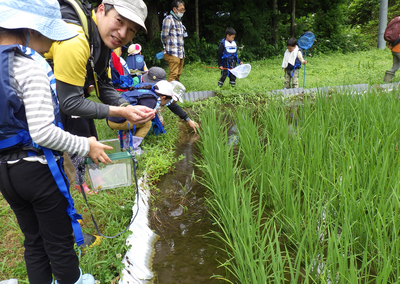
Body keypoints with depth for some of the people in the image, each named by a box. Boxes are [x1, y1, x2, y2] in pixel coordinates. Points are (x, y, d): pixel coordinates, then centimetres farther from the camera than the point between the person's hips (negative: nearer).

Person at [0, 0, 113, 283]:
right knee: (59, 243, 13)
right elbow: (43, 132, -25)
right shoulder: (32, 67, -20)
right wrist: (86, 146, -14)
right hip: (38, 170, -7)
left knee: (33, 240, 24)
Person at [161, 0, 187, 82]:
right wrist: (167, 48, 4)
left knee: (178, 75, 11)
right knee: (173, 75, -11)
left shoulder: (179, 20, 20)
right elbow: (164, 36, -9)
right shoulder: (168, 19, -7)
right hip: (173, 53, -8)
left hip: (181, 53, 8)